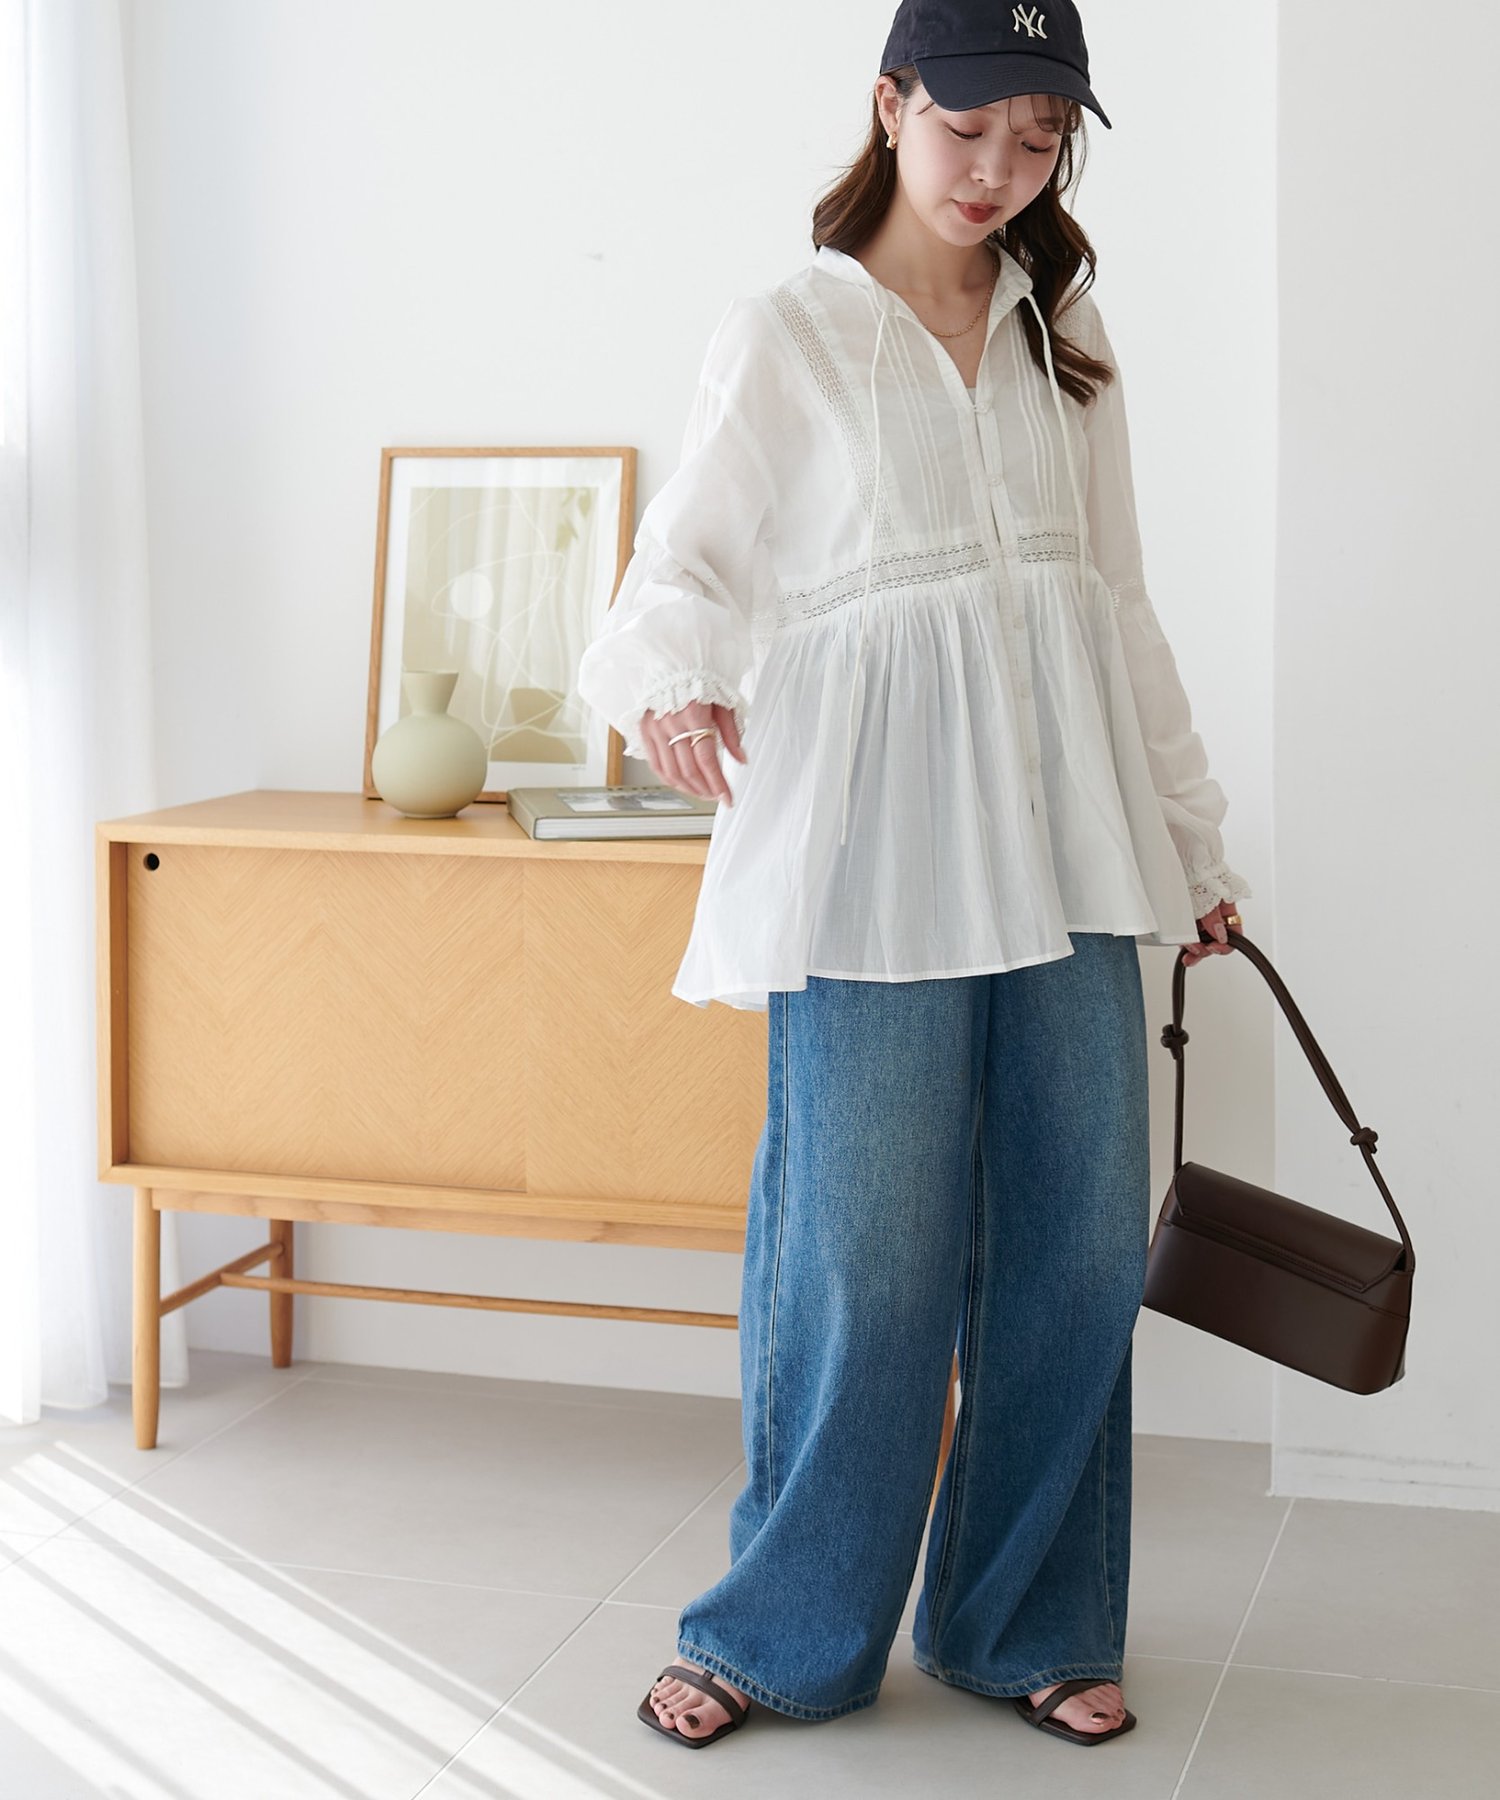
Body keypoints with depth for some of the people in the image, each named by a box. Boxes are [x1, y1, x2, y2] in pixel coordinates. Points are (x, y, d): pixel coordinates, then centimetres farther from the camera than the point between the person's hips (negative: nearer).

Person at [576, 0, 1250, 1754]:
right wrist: (669, 676, -26)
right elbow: (691, 558, -3)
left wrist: (1190, 842, 21)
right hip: (873, 842, -4)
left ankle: (1025, 1622, 20)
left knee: (1078, 1236, 4)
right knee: (863, 1252, -4)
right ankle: (786, 1632, 14)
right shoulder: (780, 337, 3)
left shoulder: (1064, 342, 16)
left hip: (1063, 836, 5)